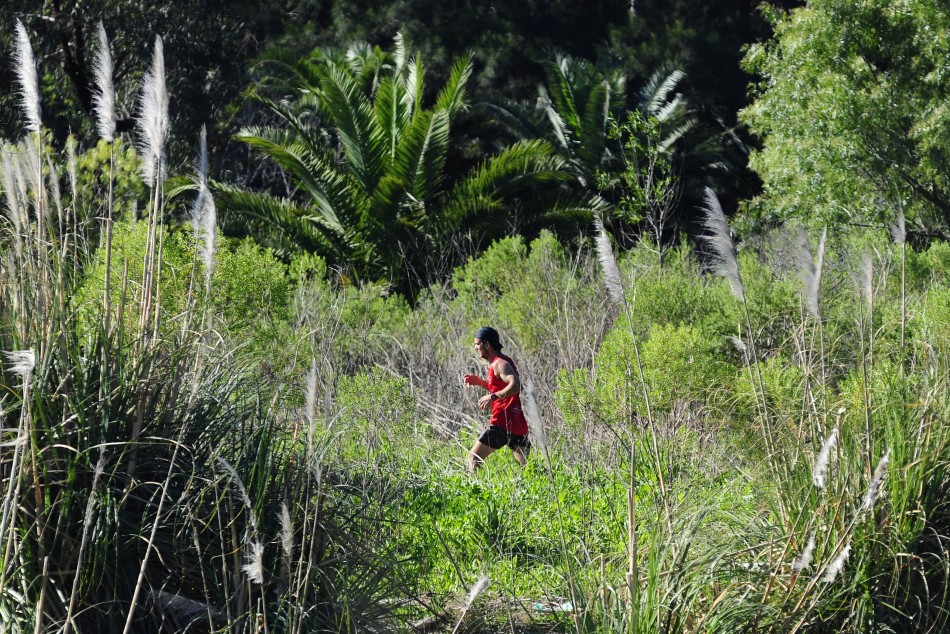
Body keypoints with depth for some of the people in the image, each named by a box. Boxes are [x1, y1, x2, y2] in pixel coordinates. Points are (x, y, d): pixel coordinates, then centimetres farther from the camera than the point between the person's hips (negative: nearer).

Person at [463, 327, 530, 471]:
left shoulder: (499, 364, -10)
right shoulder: (503, 361, 20)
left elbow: (516, 386, -26)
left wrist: (492, 397, -24)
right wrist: (479, 382, 21)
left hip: (503, 423, -9)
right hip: (518, 423, 9)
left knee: (474, 458, -3)